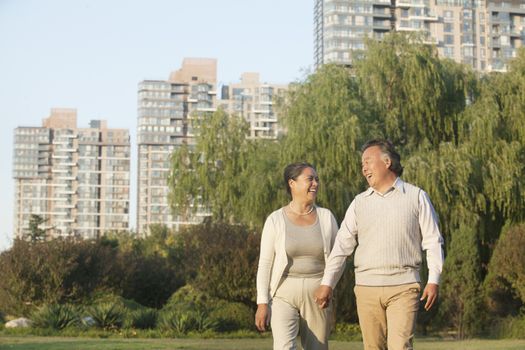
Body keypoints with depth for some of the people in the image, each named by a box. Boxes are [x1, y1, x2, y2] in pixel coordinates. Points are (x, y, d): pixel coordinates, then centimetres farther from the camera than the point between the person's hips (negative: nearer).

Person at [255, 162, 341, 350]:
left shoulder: (326, 217, 4)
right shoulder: (276, 220, -2)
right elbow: (265, 263, -2)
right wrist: (262, 303, -7)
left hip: (317, 295, 3)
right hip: (284, 294, -3)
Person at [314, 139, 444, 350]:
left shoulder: (416, 197, 4)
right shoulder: (359, 202, 12)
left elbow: (432, 241, 3)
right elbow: (342, 245, 7)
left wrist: (433, 280, -6)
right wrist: (327, 283, -1)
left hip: (403, 287, -3)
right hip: (367, 287, 3)